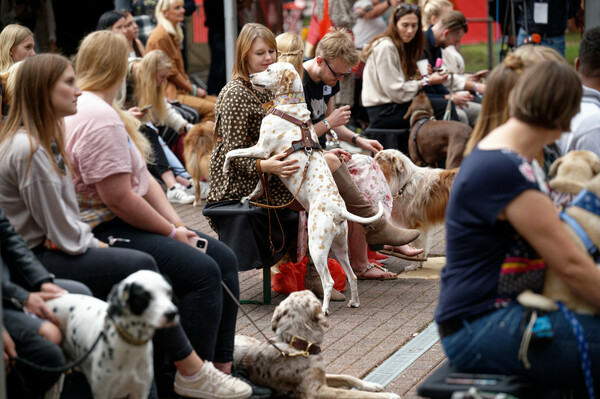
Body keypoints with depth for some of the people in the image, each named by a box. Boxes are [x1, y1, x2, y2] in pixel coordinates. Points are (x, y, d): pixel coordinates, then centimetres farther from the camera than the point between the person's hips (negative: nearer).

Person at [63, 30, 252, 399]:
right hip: (105, 232, -11)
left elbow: (143, 177, 14)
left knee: (224, 258, 4)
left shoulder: (106, 111, 15)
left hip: (123, 225, 11)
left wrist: (177, 224, 2)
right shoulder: (100, 119, -20)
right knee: (203, 270, -21)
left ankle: (223, 367, 3)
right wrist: (172, 232, -12)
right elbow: (119, 198, -23)